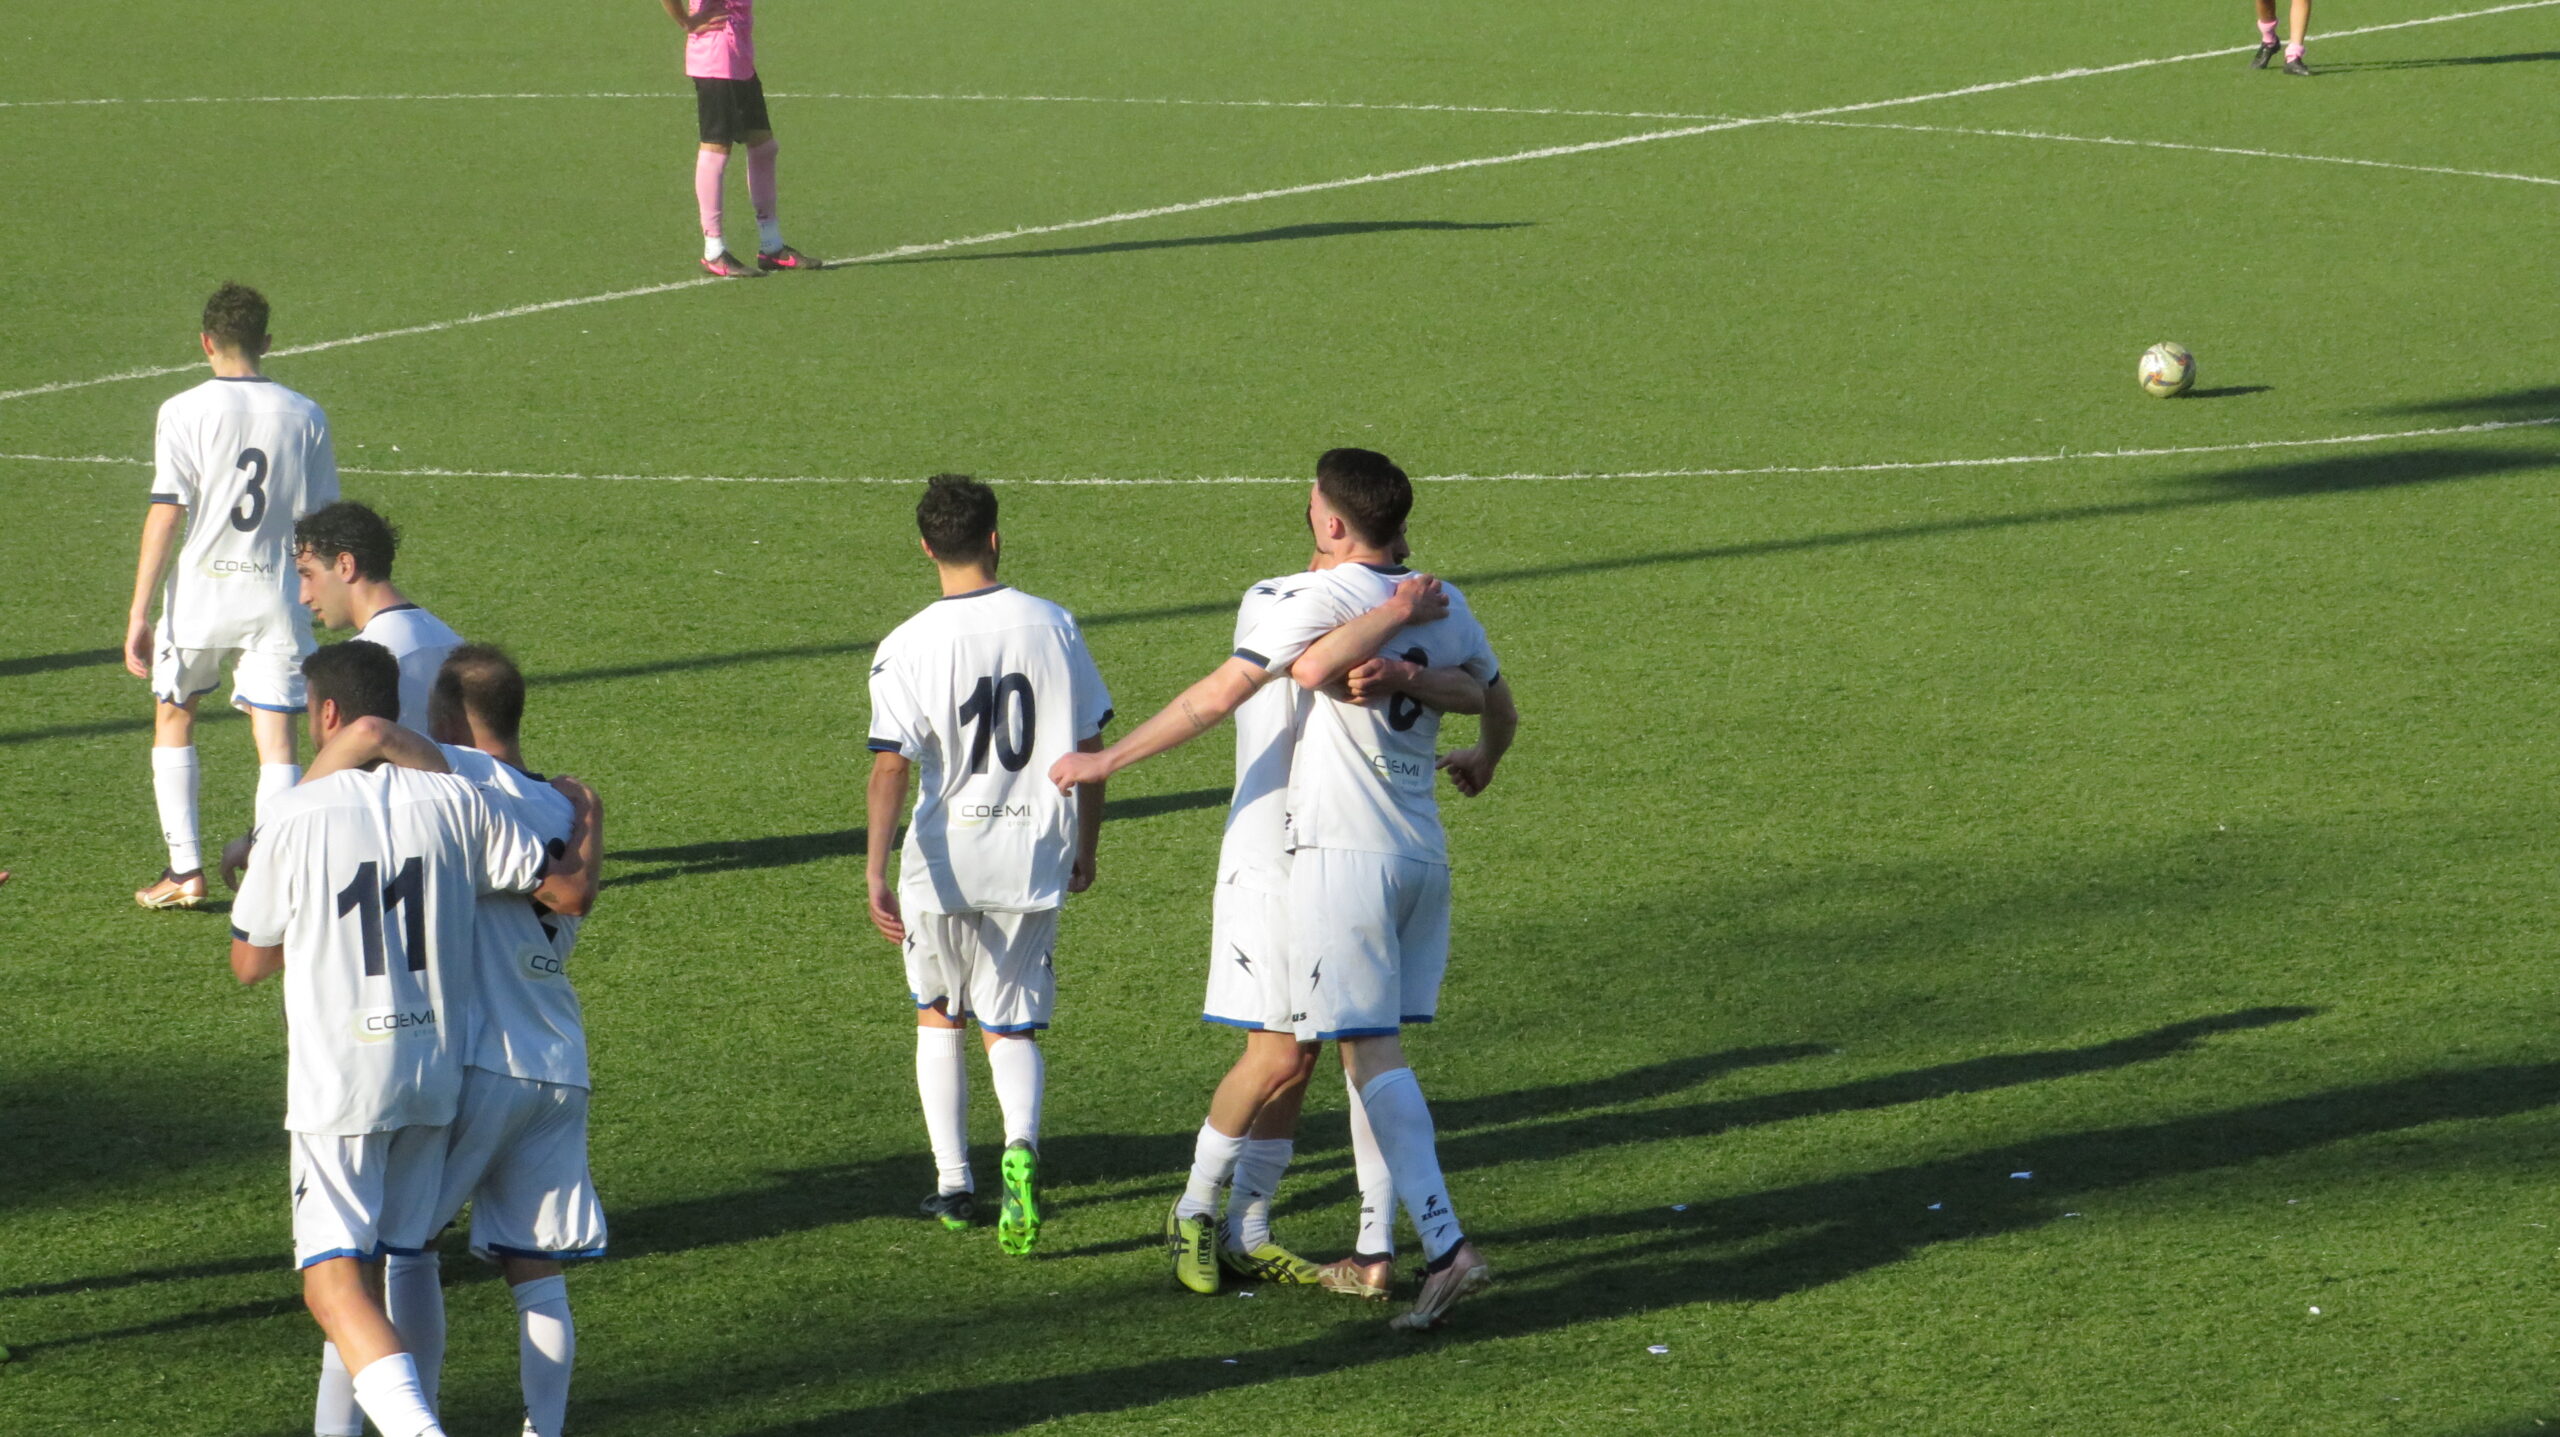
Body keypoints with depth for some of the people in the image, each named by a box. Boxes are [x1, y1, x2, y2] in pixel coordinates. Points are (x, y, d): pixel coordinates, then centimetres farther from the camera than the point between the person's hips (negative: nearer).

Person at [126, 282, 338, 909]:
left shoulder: (184, 412, -7)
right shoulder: (304, 416, 1)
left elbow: (165, 513, -10)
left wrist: (139, 612, -7)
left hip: (199, 596, -1)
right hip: (275, 599, 1)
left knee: (173, 722, 18)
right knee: (276, 743, 2)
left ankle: (185, 870, 15)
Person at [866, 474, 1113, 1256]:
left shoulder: (906, 648, -9)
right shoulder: (1052, 626, -1)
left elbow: (891, 767, -16)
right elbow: (1089, 748, 4)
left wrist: (876, 873, -16)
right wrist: (1085, 847, 16)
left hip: (943, 863, -1)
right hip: (1034, 864, 2)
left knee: (938, 1016, 19)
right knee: (1013, 1028, 11)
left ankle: (953, 1182, 19)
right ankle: (1021, 1143, -18)